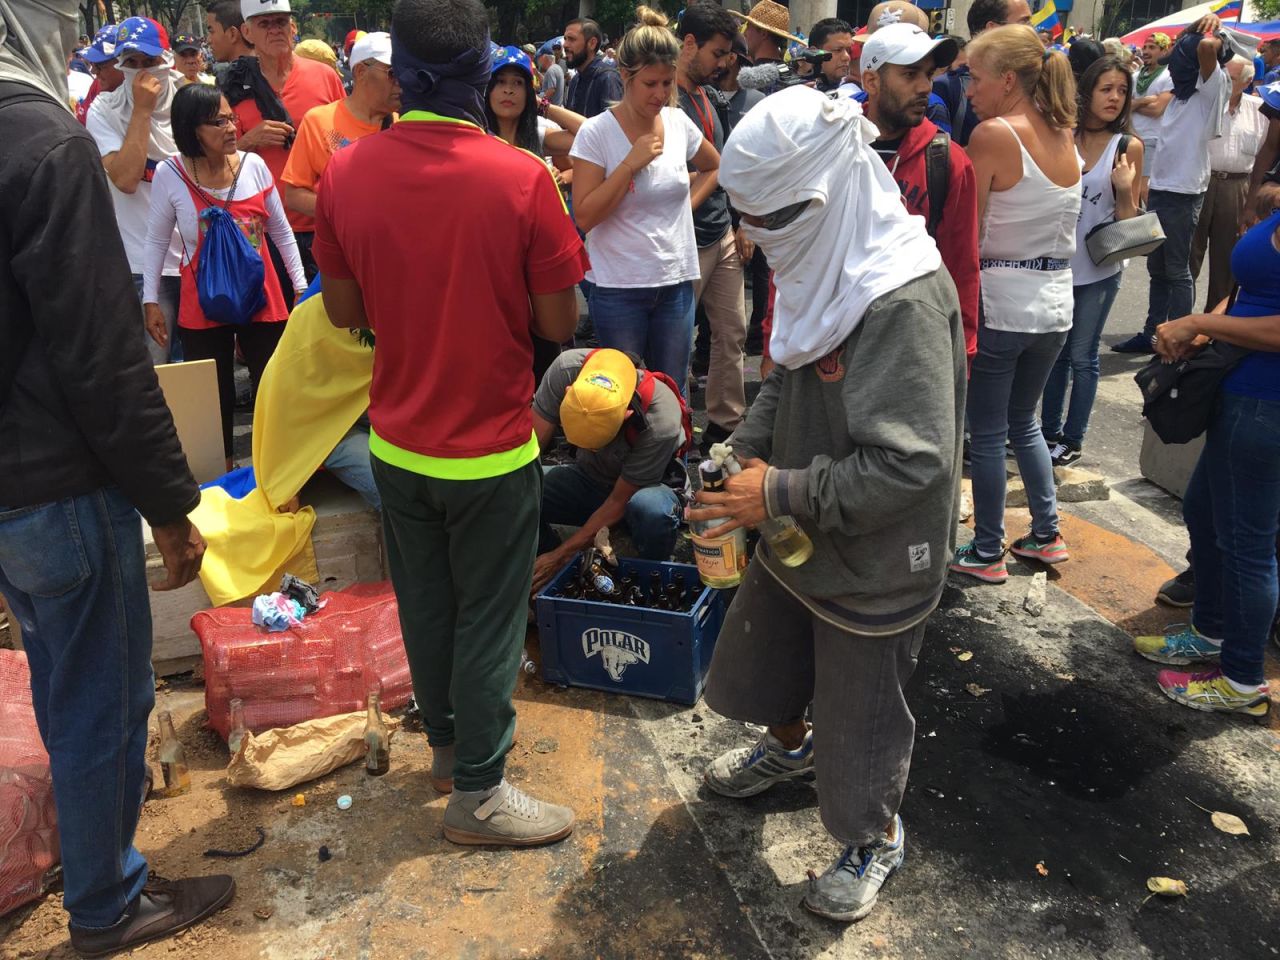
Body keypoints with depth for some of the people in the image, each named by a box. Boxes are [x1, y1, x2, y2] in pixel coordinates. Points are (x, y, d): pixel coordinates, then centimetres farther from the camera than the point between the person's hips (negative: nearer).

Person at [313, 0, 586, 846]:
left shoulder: (345, 173, -7)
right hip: (490, 448, -4)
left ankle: (448, 742, 41)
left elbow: (346, 312, 2)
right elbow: (560, 324, -12)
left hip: (397, 441, 5)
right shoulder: (522, 179, -19)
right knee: (488, 618, 10)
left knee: (424, 605, 21)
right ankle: (478, 792, 25)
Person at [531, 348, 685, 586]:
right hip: (588, 476, 3)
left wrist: (559, 556, -22)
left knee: (652, 510, -40)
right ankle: (564, 575, 3)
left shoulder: (662, 424, -35)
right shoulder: (567, 369, -28)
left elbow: (618, 502, -24)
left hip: (642, 489, -3)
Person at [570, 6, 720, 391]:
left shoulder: (679, 122, 3)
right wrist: (631, 162, -19)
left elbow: (714, 167, 22)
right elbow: (584, 217, -14)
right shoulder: (596, 132, -10)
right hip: (619, 288, -4)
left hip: (676, 283, 4)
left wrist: (688, 204, 6)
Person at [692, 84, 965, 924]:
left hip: (873, 558, -8)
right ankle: (790, 745, 58)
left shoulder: (905, 300, -29)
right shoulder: (821, 264, -3)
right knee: (761, 656, 26)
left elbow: (909, 463, -31)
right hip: (798, 533, 8)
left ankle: (875, 839, 41)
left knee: (861, 709, 12)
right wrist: (746, 452, -4)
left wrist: (781, 493, -25)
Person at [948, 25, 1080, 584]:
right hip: (1055, 302, 7)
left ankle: (987, 553, 13)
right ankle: (1046, 534, 28)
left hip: (1000, 302, -7)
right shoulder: (1065, 137, 7)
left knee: (987, 433, 4)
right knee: (1024, 420, 22)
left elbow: (965, 235, -13)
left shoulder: (993, 135, -14)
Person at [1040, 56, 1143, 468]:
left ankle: (1072, 439, 17)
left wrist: (1125, 189, -20)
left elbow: (1129, 218, -2)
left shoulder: (1128, 146, -5)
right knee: (1055, 352, 13)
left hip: (1098, 269, -2)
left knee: (1082, 356, 4)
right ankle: (1049, 430, 26)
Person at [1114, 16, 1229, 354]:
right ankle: (1151, 335, 22)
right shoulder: (1182, 91, 10)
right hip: (1159, 189, 8)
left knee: (1177, 271, -1)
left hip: (1183, 193, -8)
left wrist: (1214, 34, -8)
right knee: (1157, 268, 13)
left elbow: (1205, 47, -27)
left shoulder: (1214, 89, -12)